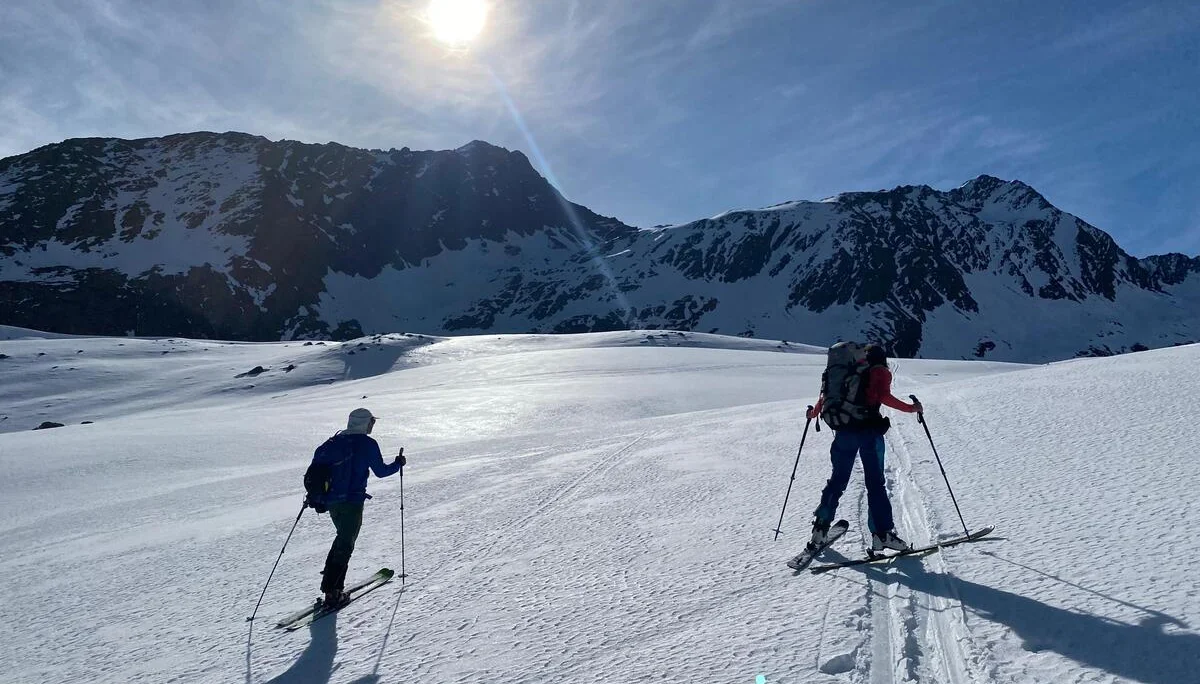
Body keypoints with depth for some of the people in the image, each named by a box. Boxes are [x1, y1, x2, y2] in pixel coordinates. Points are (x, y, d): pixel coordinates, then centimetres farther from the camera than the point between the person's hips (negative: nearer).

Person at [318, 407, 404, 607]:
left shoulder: (336, 440, 9)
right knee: (345, 544, -1)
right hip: (352, 501, -6)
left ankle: (331, 578, 20)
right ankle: (332, 590, -6)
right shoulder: (367, 443, -8)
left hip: (331, 500, 6)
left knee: (343, 536, 24)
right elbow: (381, 471, -3)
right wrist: (398, 464, 14)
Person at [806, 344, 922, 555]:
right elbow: (884, 397, -11)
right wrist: (911, 408, -3)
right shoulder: (881, 372, 6)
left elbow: (826, 394, 10)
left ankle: (820, 528, 13)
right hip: (869, 431, -4)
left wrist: (814, 413, 26)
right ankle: (882, 534, 1)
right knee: (875, 483, 2)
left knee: (837, 480, 13)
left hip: (843, 430, 4)